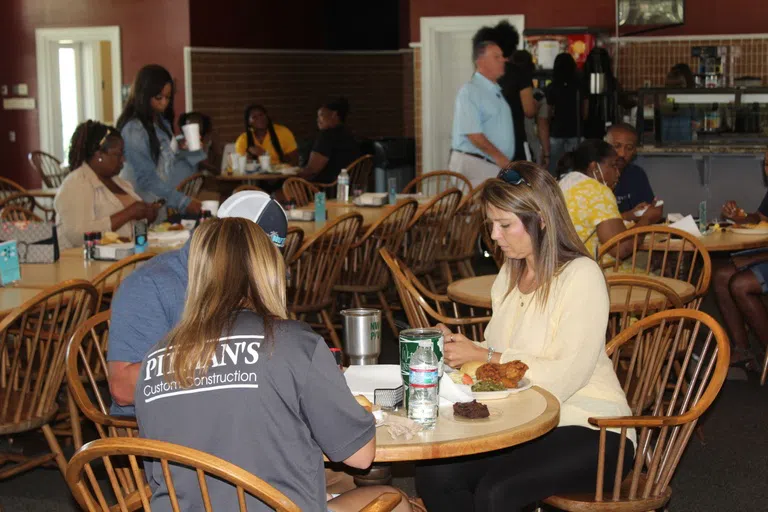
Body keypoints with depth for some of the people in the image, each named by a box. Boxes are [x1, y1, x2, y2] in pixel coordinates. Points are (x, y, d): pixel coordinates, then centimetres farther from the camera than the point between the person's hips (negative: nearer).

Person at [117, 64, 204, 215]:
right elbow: (146, 178, -20)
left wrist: (185, 150, -3)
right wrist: (183, 202, -23)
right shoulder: (133, 129, -18)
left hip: (163, 204, 7)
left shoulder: (162, 122, 6)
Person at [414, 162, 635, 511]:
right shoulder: (510, 274, 12)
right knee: (433, 474, -15)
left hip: (589, 429, -7)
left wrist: (483, 356, -19)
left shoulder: (581, 275, -14)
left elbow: (565, 378, -22)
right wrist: (461, 347, -5)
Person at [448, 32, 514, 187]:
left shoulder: (496, 91, 17)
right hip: (474, 163, -9)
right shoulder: (469, 91, -12)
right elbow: (474, 135, -19)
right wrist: (499, 157, -14)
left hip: (499, 166, 9)